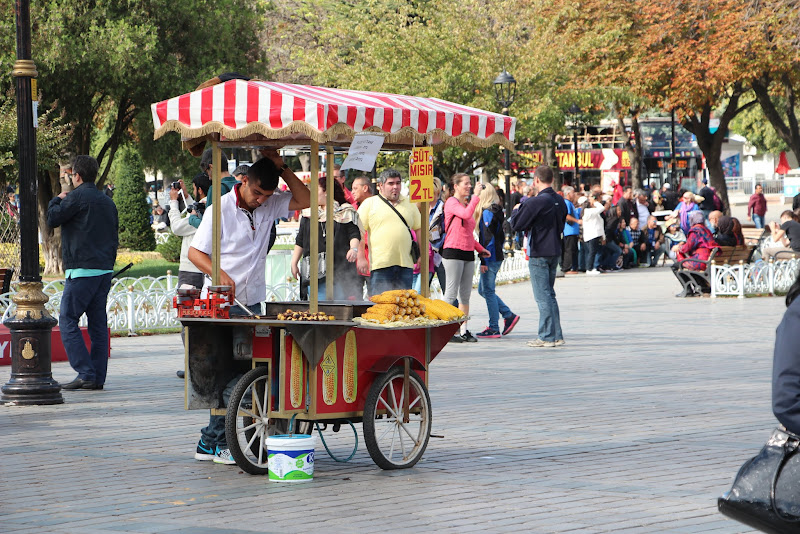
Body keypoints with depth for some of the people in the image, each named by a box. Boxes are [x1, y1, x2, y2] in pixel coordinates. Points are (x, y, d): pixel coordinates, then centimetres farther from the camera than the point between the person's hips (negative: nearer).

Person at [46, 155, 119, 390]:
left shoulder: (77, 197, -9)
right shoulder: (107, 202, 16)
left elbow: (52, 219, -6)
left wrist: (57, 200, 12)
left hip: (82, 270, -8)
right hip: (105, 270, 8)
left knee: (67, 321, -4)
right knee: (98, 323, 9)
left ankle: (86, 374, -12)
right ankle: (98, 377, 7)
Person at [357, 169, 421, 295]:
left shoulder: (409, 204, 17)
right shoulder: (369, 204, 5)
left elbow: (419, 229, 24)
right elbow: (359, 231, 0)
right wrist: (361, 258, -8)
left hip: (405, 265, 4)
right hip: (380, 265, -4)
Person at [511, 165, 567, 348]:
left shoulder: (535, 202, -17)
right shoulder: (560, 201, 7)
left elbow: (517, 225, -11)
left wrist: (522, 206, 3)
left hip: (539, 253, -7)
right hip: (555, 251, 7)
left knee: (543, 296, -4)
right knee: (549, 294, 15)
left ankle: (547, 336, -3)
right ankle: (556, 335, 15)